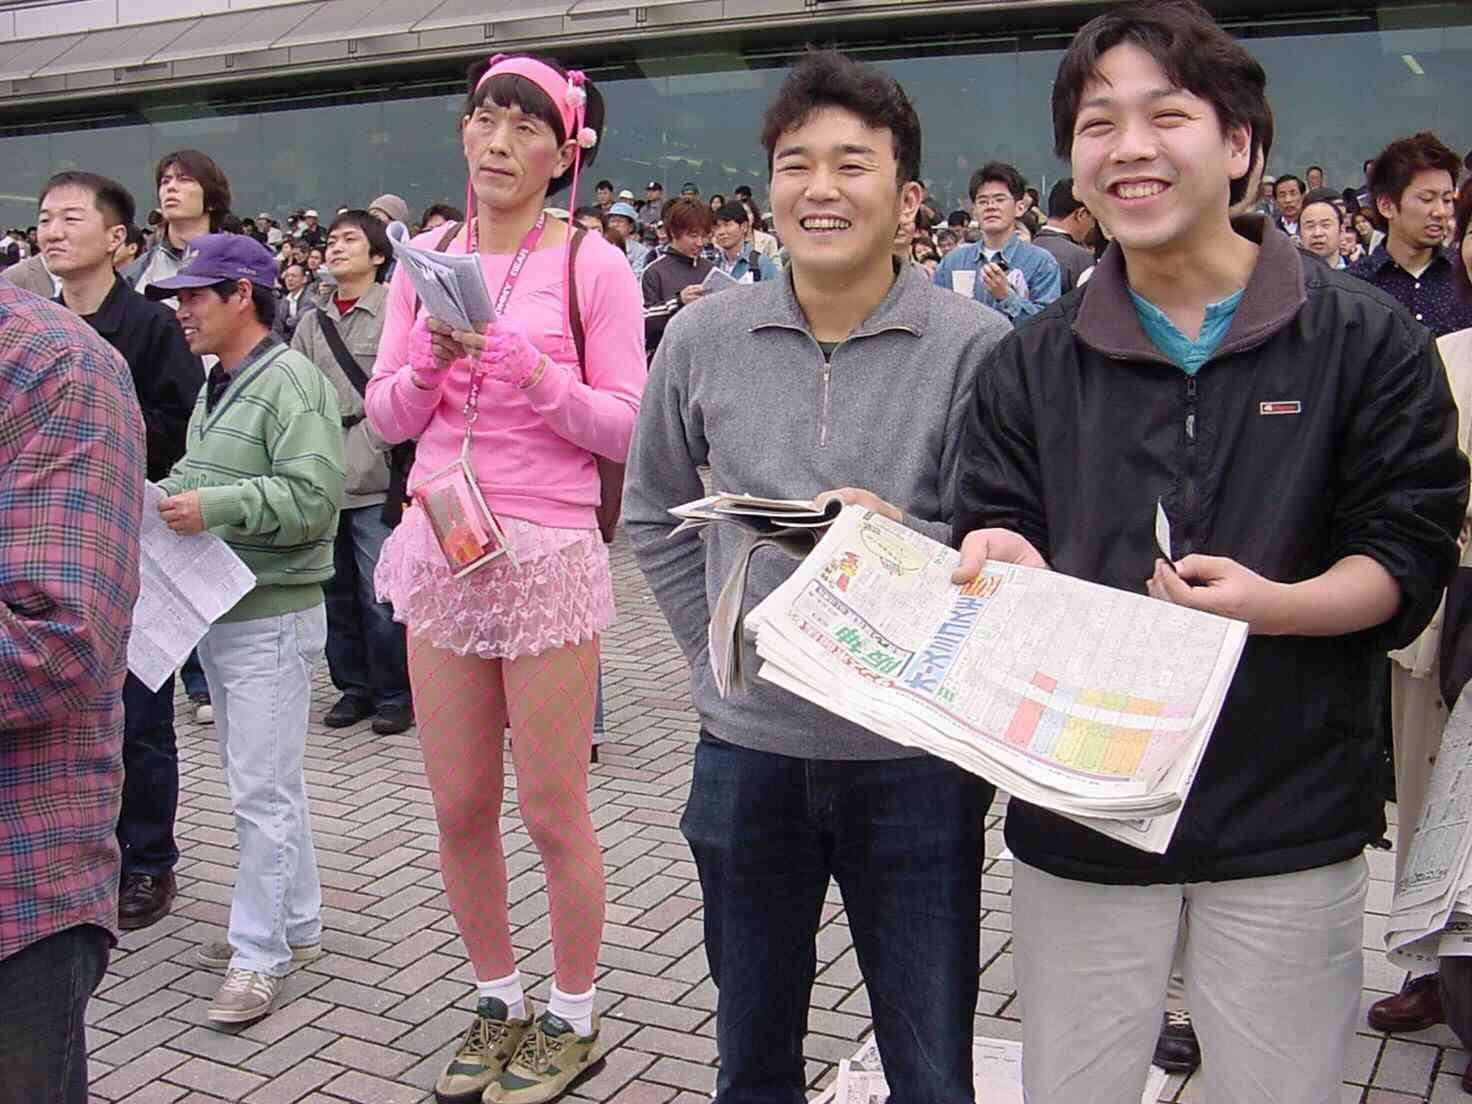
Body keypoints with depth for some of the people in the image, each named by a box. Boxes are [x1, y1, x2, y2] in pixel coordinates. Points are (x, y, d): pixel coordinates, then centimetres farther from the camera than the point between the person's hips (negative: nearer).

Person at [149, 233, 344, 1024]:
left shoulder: (292, 383, -14)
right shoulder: (216, 387, 16)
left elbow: (314, 499, -23)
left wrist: (217, 507, -25)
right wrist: (170, 499, 5)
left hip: (272, 618, -10)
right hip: (218, 614, 10)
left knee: (262, 789, -4)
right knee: (261, 779, 16)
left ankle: (260, 954, 5)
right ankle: (295, 923, 29)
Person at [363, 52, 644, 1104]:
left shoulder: (592, 264, -3)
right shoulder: (429, 255, 9)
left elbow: (624, 427, -6)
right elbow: (387, 416, 8)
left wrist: (530, 369, -19)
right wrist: (433, 360, -11)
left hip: (548, 552, -4)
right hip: (440, 544, 5)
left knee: (553, 813, 4)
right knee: (460, 808, 12)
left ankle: (574, 1019, 25)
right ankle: (499, 1004, 33)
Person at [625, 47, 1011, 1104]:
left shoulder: (974, 343, -10)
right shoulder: (704, 337, 0)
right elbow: (654, 514, 13)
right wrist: (716, 651, 5)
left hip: (915, 753, -2)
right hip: (747, 748, 3)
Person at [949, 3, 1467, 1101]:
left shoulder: (1367, 340, -1)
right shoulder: (1030, 368, 6)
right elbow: (990, 543, 7)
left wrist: (1273, 604, -23)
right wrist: (1003, 567, -17)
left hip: (1289, 829, -1)